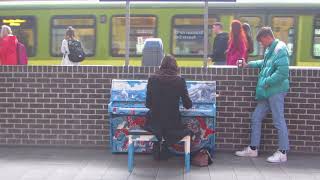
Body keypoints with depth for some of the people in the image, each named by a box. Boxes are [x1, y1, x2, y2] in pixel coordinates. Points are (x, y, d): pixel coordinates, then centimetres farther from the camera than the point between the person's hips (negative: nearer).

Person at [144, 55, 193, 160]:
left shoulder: (152, 79, -4)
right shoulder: (180, 80, -6)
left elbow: (148, 104, -1)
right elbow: (187, 105, -3)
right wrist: (188, 103, 21)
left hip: (155, 122, 1)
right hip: (173, 123, 0)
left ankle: (156, 150, 22)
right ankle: (166, 145, 13)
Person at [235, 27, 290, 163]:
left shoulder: (280, 50, -15)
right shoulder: (270, 49, 13)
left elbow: (282, 73, -23)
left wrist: (266, 82, -16)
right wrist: (249, 64, 22)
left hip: (276, 91, -10)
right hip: (266, 92, 10)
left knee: (278, 121, 0)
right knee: (256, 118, 12)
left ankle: (283, 153, 12)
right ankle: (253, 149, 23)